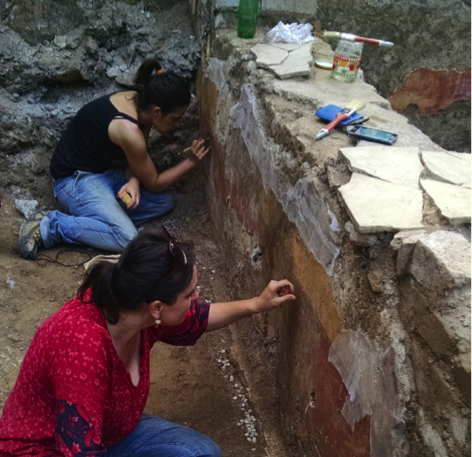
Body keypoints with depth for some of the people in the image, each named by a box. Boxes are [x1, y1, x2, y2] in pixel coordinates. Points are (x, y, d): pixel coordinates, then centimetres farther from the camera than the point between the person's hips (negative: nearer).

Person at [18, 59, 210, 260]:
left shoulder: (139, 102, -5)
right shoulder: (129, 130, -31)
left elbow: (137, 160, 4)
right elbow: (153, 184, -15)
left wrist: (133, 181, -18)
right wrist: (191, 162, -10)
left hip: (102, 171, 10)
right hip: (74, 179, -10)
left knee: (164, 202, -1)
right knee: (126, 239, -27)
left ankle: (84, 217, -4)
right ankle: (48, 226, -15)